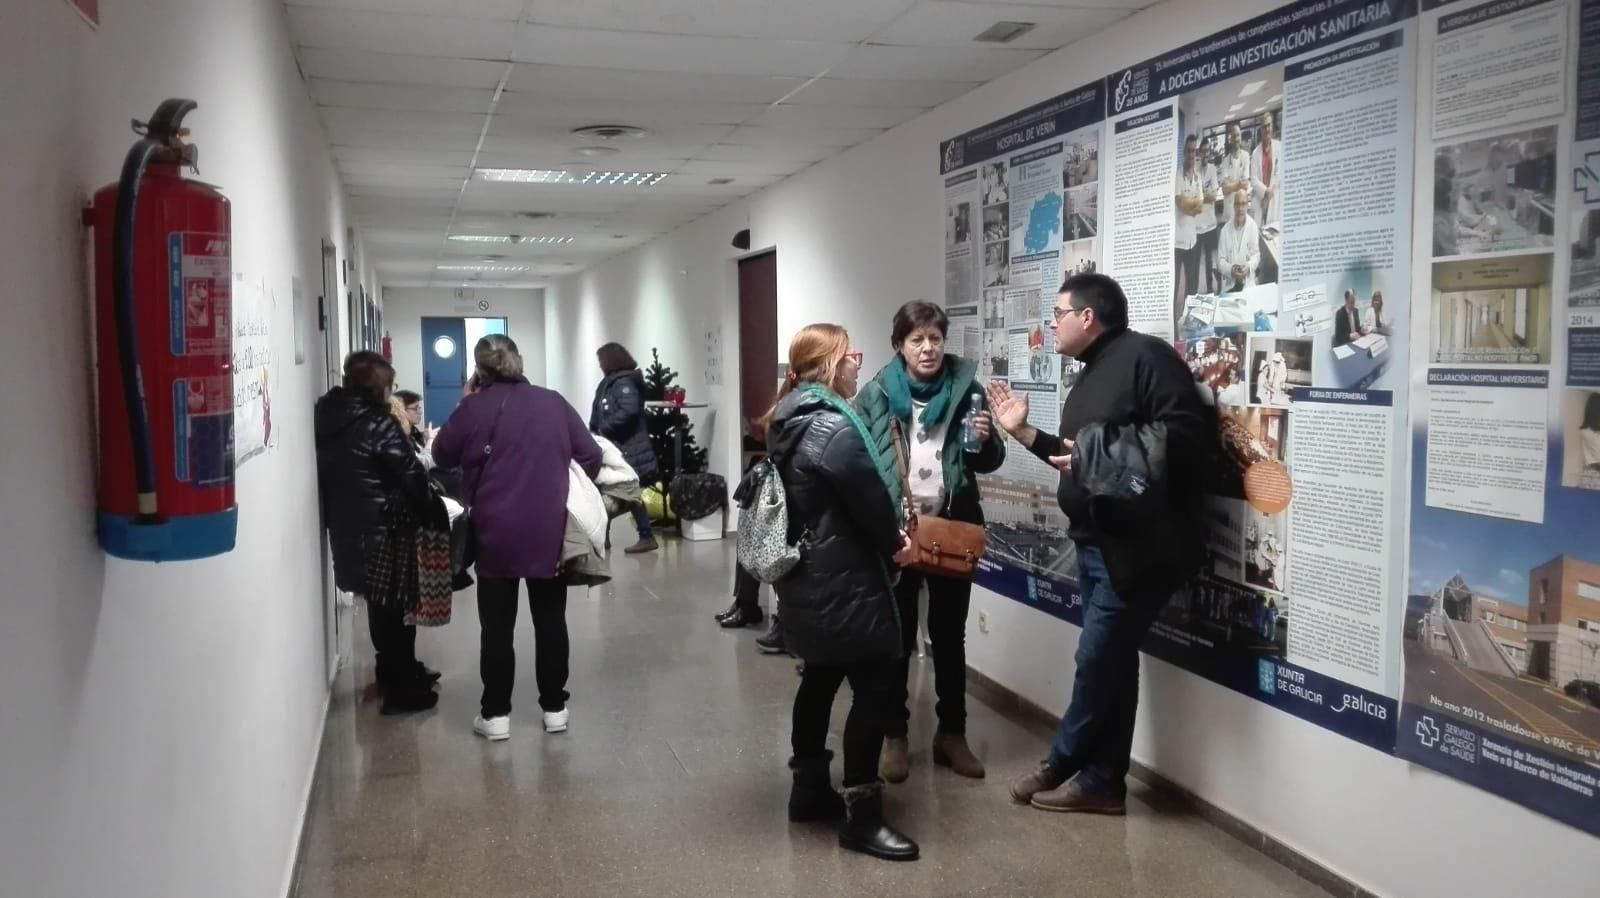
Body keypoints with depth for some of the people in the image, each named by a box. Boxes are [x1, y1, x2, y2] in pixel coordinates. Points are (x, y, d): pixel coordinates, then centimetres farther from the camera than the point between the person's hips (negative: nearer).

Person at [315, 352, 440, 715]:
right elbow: (410, 475, -18)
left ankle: (396, 671, 35)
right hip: (383, 529, -7)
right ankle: (401, 691, 12)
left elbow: (331, 473, 10)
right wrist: (427, 503, 1)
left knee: (381, 603, 21)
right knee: (396, 605, 5)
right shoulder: (377, 422, -17)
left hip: (347, 528, 7)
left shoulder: (328, 418, 5)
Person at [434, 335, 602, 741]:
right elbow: (592, 455, 3)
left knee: (497, 625, 7)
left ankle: (496, 715, 12)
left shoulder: (473, 408, -5)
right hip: (549, 531, 2)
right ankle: (554, 708, 17)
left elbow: (442, 455, 10)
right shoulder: (554, 402, 1)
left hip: (495, 533, -2)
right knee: (550, 620, 11)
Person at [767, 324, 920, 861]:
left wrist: (884, 540, 7)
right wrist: (893, 542, 0)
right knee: (875, 685, -4)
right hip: (843, 582, -10)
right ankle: (862, 816, 2)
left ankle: (810, 789, 30)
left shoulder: (791, 420, 11)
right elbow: (869, 496, -19)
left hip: (808, 579, 10)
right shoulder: (833, 425, -20)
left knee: (821, 677, 19)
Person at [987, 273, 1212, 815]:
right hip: (1097, 545, 10)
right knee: (1111, 663, 13)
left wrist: (1107, 457, -24)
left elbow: (1189, 434, -22)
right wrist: (1023, 432, 14)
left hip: (1138, 547, -10)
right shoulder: (1091, 379, 19)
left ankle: (1063, 766, 17)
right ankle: (1101, 781, 20)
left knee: (1097, 660, 0)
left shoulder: (1146, 356, -12)